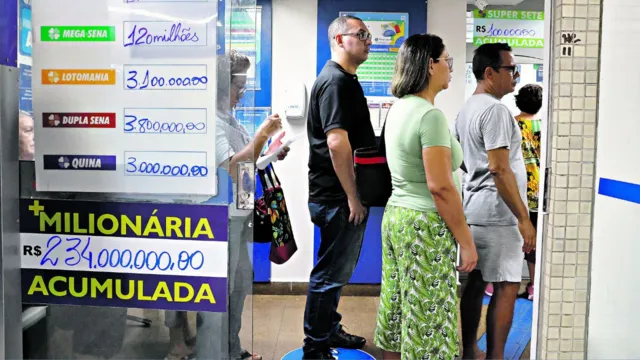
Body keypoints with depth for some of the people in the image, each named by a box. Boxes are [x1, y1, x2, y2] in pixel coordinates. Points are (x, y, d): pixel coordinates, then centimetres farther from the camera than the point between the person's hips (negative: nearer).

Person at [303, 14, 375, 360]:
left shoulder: (345, 80, 17)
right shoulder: (335, 81, -16)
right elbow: (337, 142, -24)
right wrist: (352, 197, -20)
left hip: (341, 194, 10)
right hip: (338, 197, -10)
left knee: (338, 268, 19)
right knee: (331, 272, 0)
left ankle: (329, 330, 34)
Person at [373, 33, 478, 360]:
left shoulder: (398, 109, 10)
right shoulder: (430, 115, -18)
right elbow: (440, 187, -22)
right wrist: (465, 240, -14)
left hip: (395, 215, 9)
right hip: (425, 225, -9)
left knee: (398, 312, 17)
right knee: (427, 322, 2)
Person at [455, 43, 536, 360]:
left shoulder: (467, 108, 15)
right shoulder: (494, 109, -16)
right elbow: (499, 169, -22)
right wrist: (523, 218, -19)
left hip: (474, 208, 10)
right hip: (496, 213, -10)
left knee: (476, 282, 13)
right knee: (506, 286, -2)